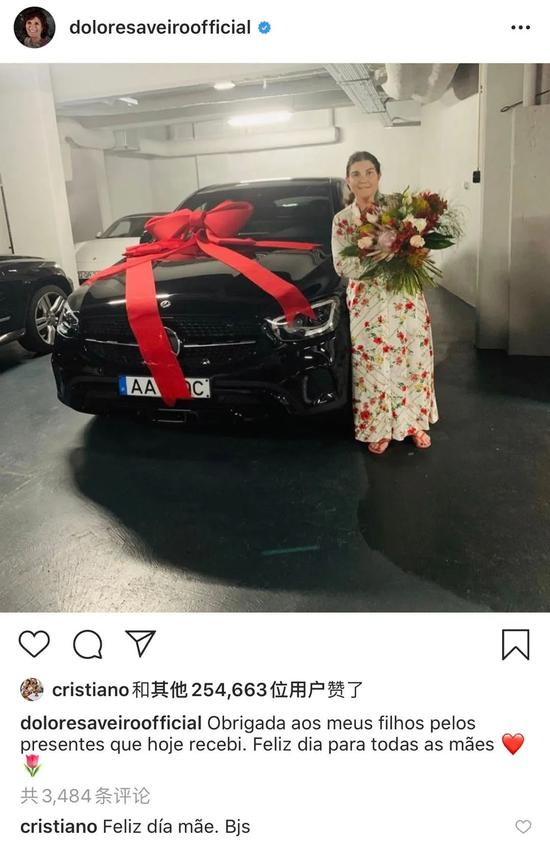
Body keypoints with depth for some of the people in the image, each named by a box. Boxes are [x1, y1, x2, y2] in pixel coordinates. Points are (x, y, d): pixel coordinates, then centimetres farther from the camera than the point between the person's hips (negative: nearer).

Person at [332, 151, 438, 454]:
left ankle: (414, 422, 26)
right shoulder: (342, 220, 2)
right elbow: (342, 266, -7)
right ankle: (378, 429, 19)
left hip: (406, 299, 1)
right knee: (372, 368, 3)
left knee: (413, 362, 8)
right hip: (368, 304, -1)